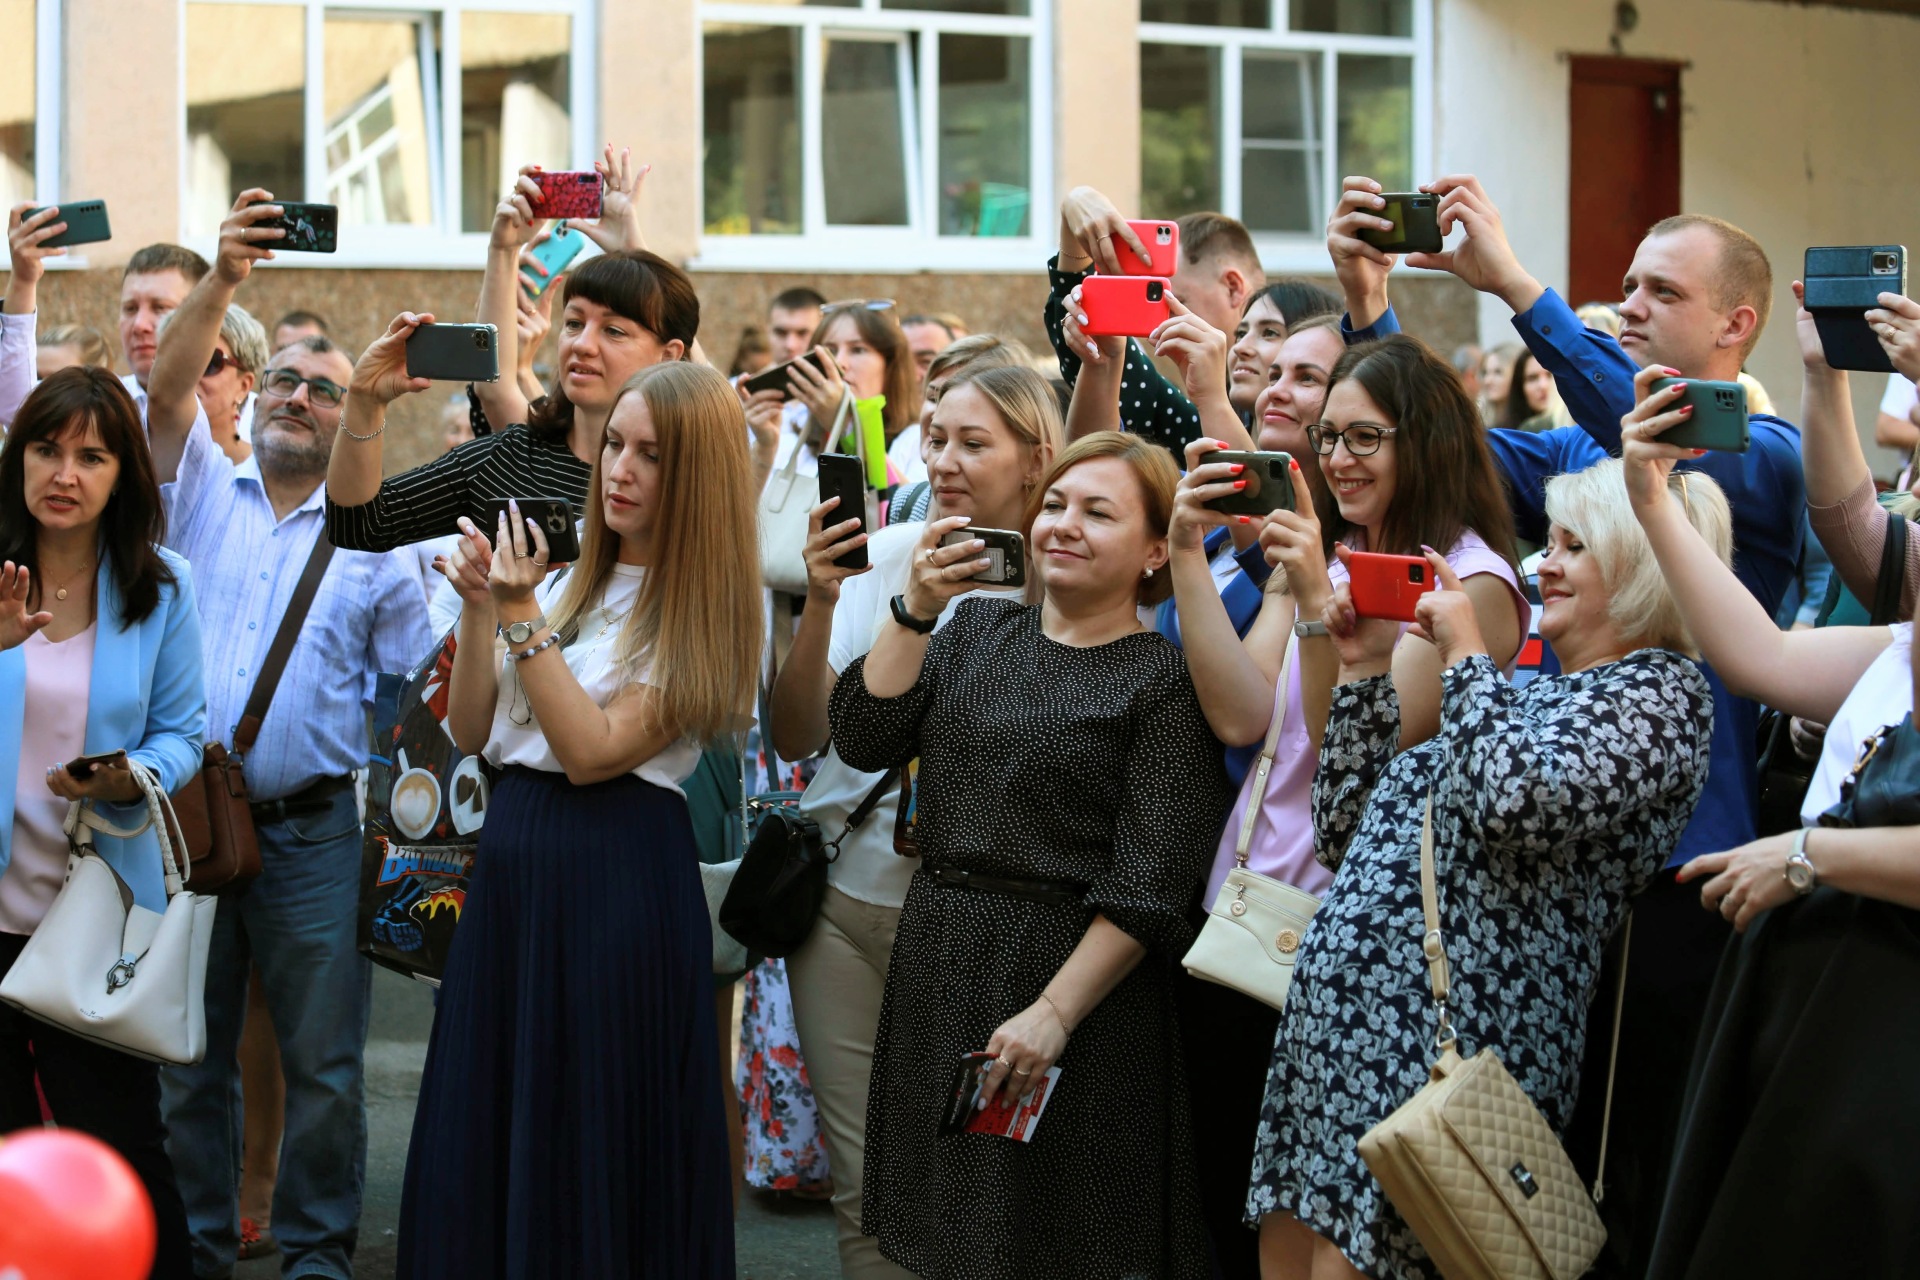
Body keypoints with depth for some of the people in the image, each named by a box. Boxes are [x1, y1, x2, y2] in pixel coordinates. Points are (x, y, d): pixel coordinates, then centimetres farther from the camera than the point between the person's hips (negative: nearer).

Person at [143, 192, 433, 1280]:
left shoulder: (376, 540, 8)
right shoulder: (204, 489, 10)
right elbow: (170, 386, -9)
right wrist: (225, 278, -23)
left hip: (313, 832, -1)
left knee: (324, 1059, 2)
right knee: (189, 1057, 7)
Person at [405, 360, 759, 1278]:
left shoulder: (702, 611, -7)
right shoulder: (571, 586, 13)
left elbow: (595, 752, -15)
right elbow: (472, 732, 12)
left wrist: (522, 615, -15)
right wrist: (479, 610, -1)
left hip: (620, 882, -7)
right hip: (511, 865, 7)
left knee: (590, 1151, 0)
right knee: (484, 1141, 10)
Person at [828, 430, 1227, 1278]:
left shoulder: (1168, 681, -8)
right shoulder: (979, 630, 11)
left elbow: (1148, 888, -14)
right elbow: (863, 739, -1)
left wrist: (1055, 1012, -20)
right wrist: (916, 608, -10)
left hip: (1079, 974, -5)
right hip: (939, 965, 6)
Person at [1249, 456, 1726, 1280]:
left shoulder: (1660, 693, -3)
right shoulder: (1522, 693, 23)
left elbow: (1516, 802, -23)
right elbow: (1346, 835, 22)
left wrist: (1464, 653, -8)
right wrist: (1365, 673, 14)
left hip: (1446, 1049, -8)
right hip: (1335, 1026, 8)